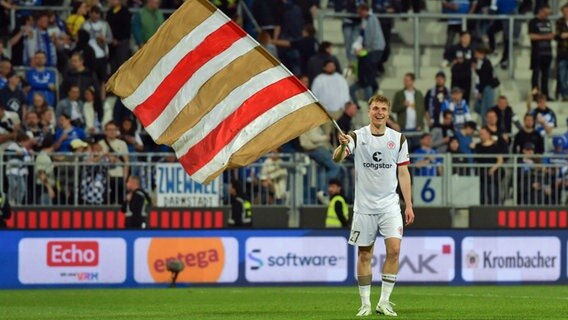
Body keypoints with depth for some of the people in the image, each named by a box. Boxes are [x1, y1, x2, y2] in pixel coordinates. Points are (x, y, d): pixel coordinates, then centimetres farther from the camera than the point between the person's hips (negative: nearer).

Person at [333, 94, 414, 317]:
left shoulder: (398, 139, 4)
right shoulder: (357, 137, -3)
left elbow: (403, 173, 8)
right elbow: (337, 158, -18)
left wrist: (408, 205, 4)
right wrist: (342, 146, -41)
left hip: (390, 205, 1)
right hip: (364, 205, -1)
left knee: (394, 250, -12)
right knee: (364, 254, 3)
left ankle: (384, 302, -4)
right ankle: (365, 304, 11)